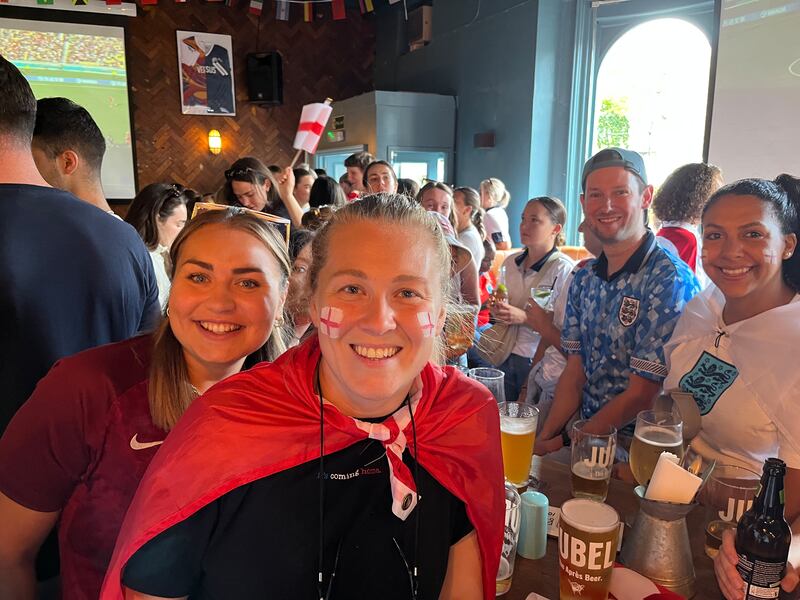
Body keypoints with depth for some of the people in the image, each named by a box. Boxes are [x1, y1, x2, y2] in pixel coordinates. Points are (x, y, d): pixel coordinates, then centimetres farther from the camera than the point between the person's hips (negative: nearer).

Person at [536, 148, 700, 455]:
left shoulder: (671, 281, -17)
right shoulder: (585, 278, 5)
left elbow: (642, 395, -16)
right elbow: (574, 374, 6)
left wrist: (563, 442, -11)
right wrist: (543, 440, -5)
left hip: (636, 449, -5)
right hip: (584, 431, 6)